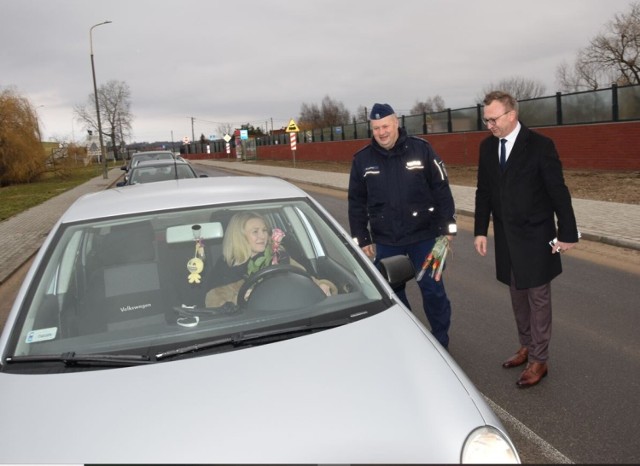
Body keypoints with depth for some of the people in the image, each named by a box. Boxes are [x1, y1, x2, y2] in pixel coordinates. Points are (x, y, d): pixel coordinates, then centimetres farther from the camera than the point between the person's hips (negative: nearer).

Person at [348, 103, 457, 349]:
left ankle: (441, 342, 26)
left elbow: (441, 190, -3)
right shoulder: (362, 159, 0)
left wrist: (447, 228, -5)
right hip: (385, 240, 2)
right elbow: (356, 203, 6)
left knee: (433, 289, 7)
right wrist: (362, 239, 4)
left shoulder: (421, 149, -6)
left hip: (423, 236, -2)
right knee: (392, 292, 12)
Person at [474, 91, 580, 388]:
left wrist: (567, 233, -10)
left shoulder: (540, 145, -13)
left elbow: (558, 192, -11)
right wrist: (480, 230, 3)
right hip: (506, 236, 5)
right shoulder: (487, 146, 3)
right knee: (517, 296, 17)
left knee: (538, 298, 4)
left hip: (534, 236, -5)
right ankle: (527, 347, 33)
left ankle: (538, 361, 15)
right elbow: (484, 192, 6)